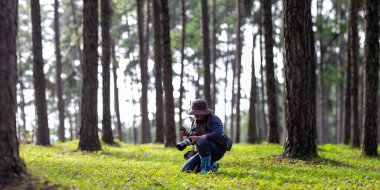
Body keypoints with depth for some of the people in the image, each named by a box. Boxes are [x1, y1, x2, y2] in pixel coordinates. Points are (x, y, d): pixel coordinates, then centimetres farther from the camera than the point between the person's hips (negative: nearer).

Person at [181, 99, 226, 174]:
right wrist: (187, 134, -10)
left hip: (217, 150, -8)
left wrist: (198, 138, -35)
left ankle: (206, 169, -21)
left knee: (201, 142, -38)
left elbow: (217, 134, -36)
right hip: (204, 152, 8)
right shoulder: (195, 122, 5)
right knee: (186, 170, -2)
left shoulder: (214, 119, -18)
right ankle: (212, 165, 16)